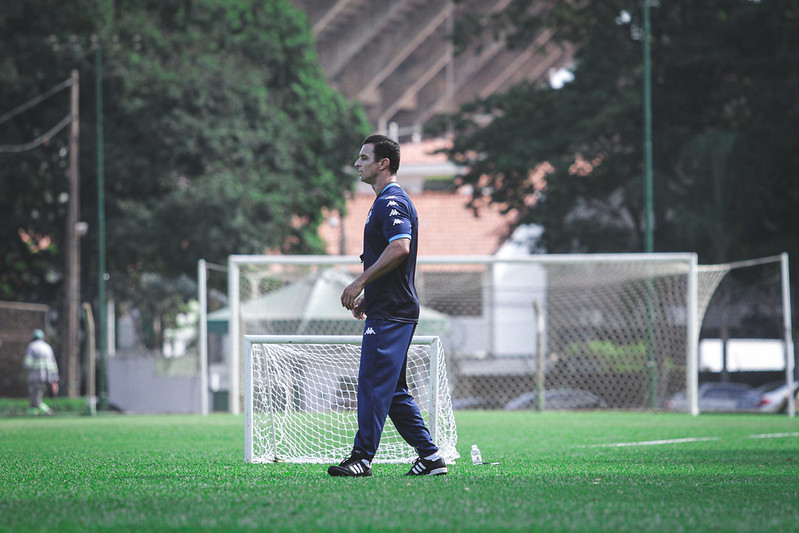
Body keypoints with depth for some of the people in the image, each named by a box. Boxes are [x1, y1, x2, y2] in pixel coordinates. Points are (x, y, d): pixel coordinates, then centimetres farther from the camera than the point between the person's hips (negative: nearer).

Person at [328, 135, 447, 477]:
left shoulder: (391, 202, -12)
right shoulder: (387, 201, 20)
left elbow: (399, 247, -27)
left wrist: (360, 283, -22)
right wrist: (367, 295, 23)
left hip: (389, 313, -11)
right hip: (389, 310, 11)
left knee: (373, 381, -9)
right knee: (393, 390, 11)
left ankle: (362, 457, -9)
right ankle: (430, 457, 11)